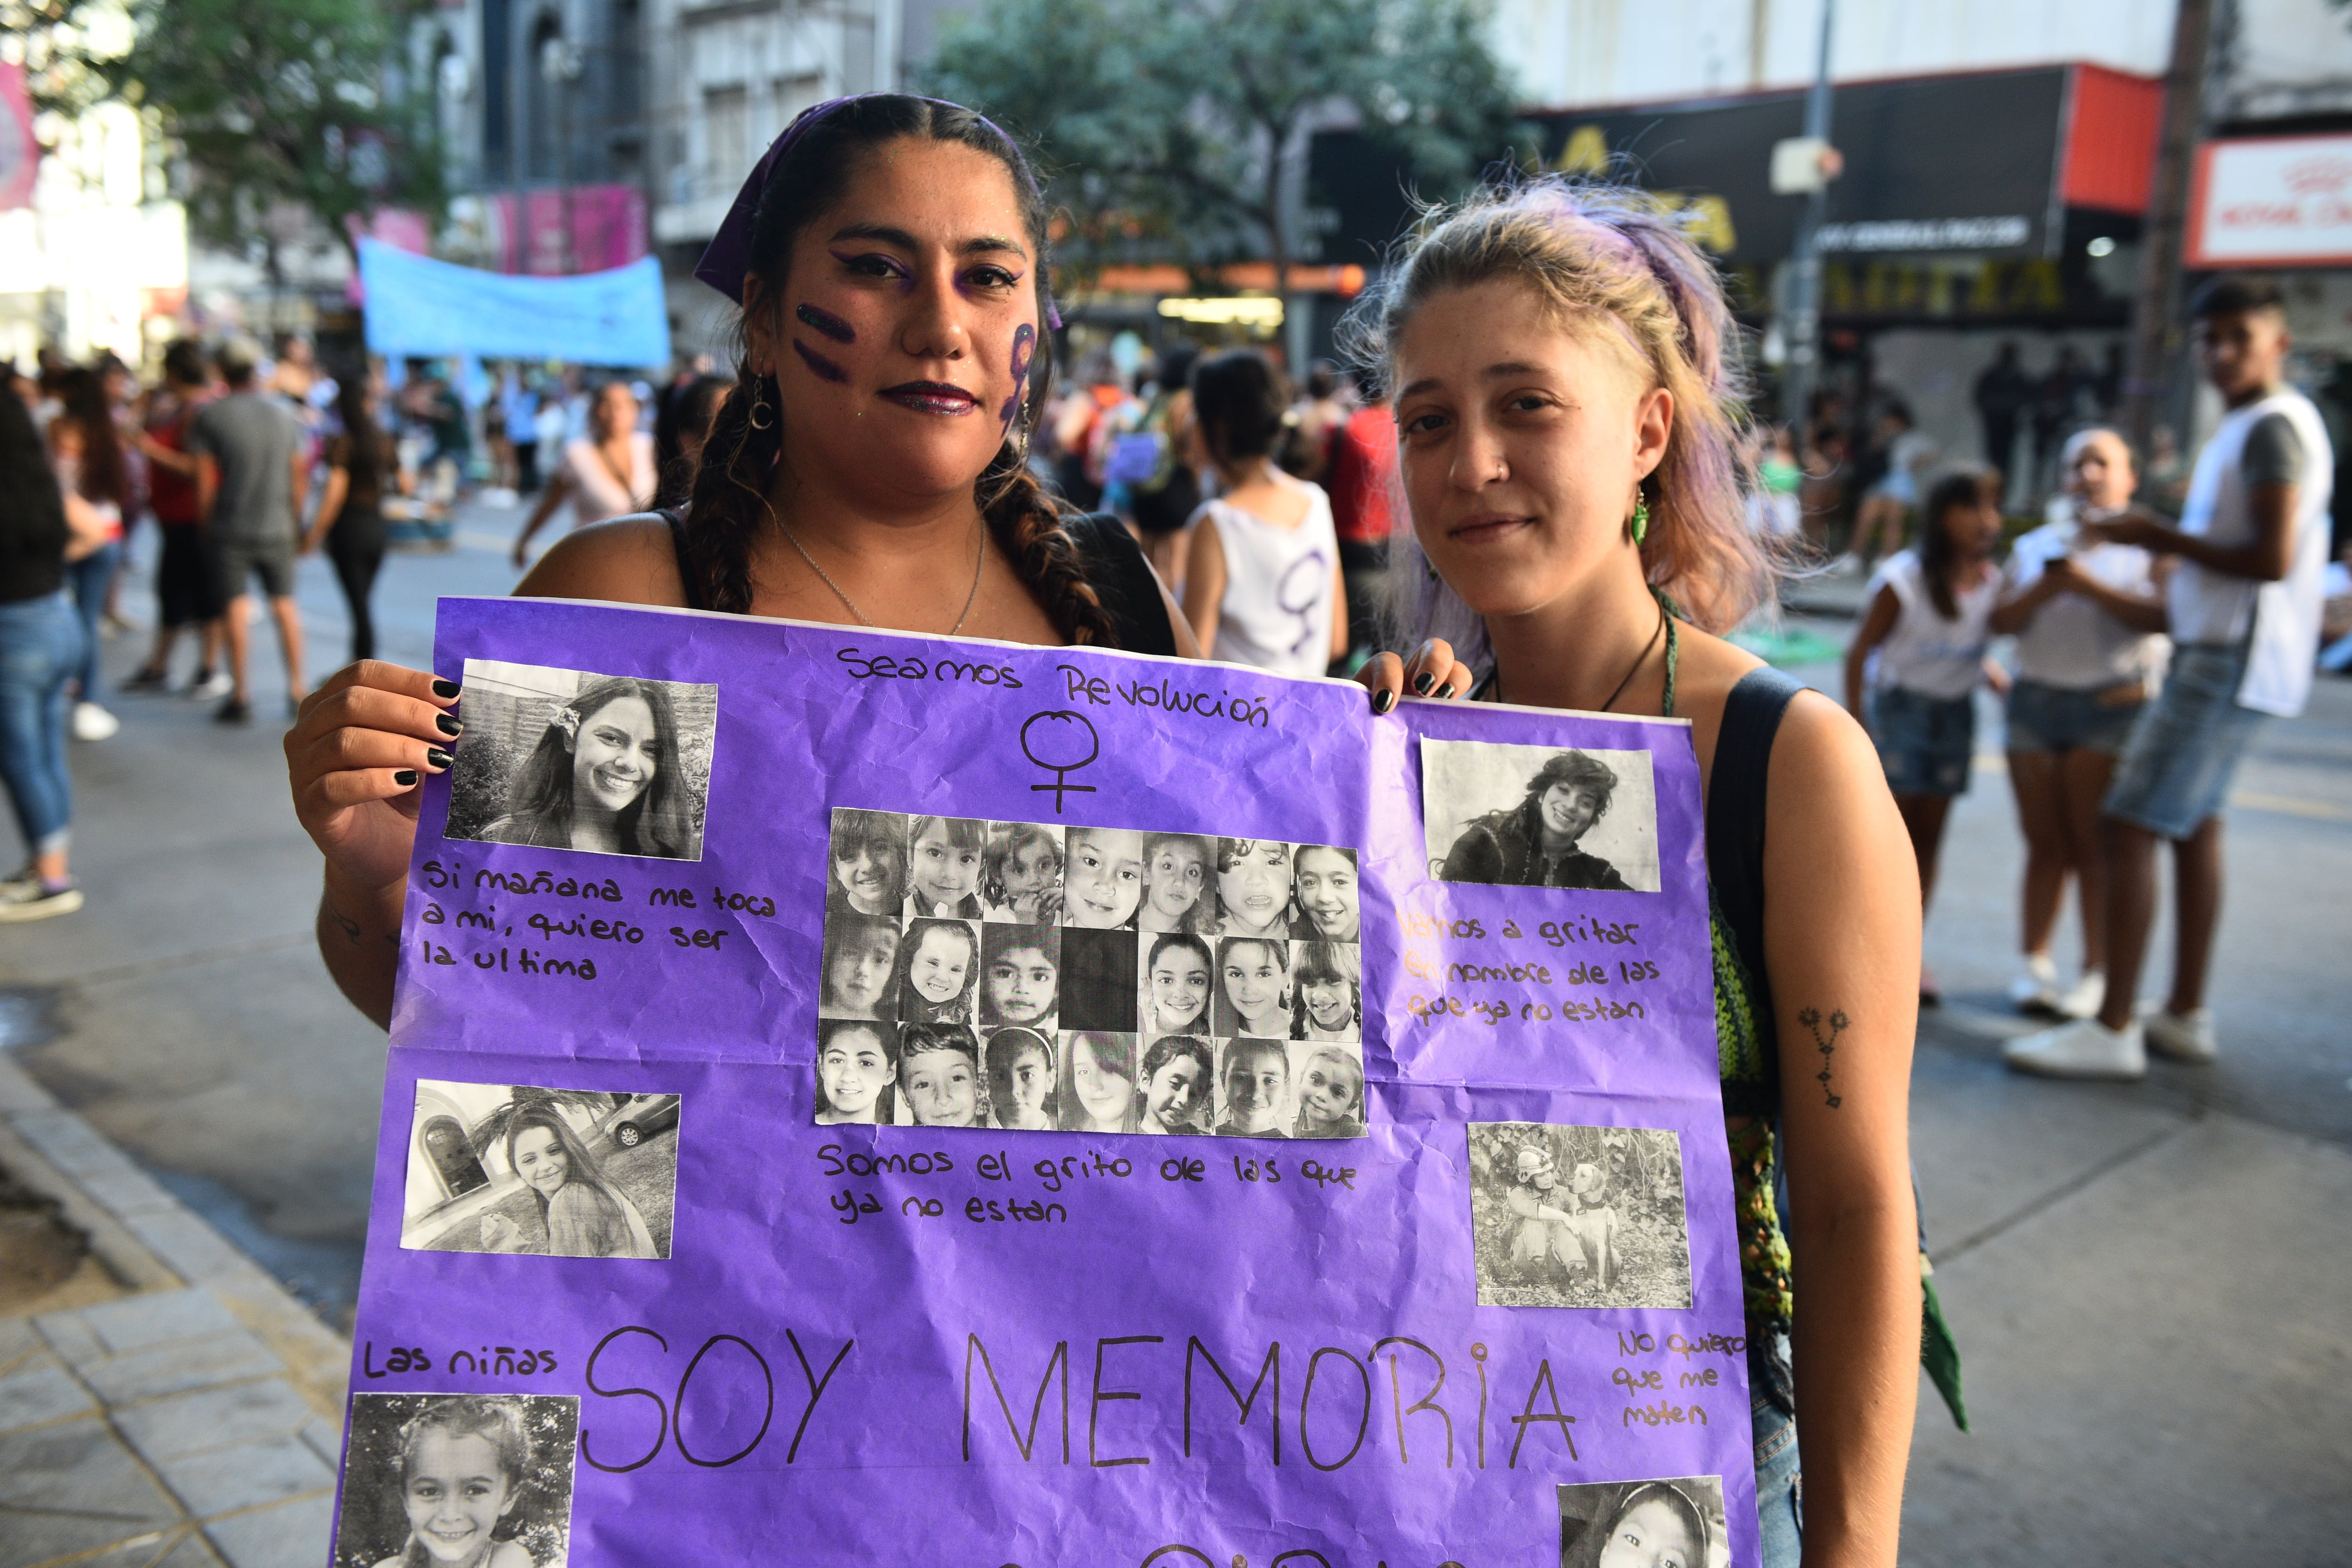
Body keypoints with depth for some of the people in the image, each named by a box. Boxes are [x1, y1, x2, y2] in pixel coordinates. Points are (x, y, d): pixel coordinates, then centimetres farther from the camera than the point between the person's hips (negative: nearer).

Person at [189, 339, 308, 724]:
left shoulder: (209, 415, -5)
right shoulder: (283, 414, 6)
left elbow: (205, 479, -8)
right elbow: (298, 478, 9)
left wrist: (205, 519, 4)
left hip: (232, 528, -3)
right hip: (277, 526, 3)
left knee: (235, 607, 0)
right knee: (285, 604, 9)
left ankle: (240, 696, 1)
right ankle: (297, 690, 10)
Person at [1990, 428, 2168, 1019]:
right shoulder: (2035, 545, 17)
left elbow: (2162, 617, -10)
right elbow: (2001, 621, 6)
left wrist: (2091, 587, -16)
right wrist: (2042, 590, -11)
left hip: (2111, 706, -3)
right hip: (2035, 700, 3)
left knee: (2093, 846, -5)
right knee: (2044, 842, 4)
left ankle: (2097, 971, 1)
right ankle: (2034, 964, 9)